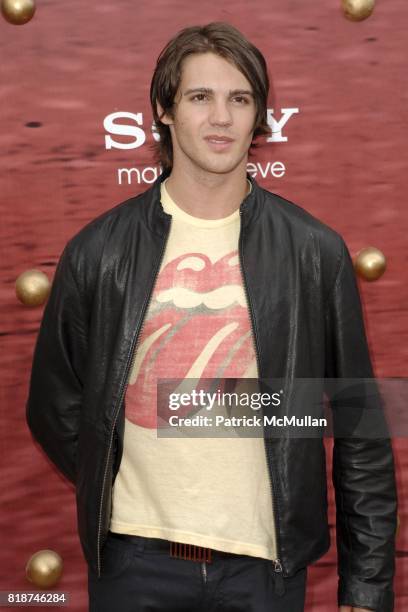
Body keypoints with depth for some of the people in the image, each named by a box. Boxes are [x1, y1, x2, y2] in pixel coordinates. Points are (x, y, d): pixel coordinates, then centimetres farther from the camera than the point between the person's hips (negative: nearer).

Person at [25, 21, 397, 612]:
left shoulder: (315, 251, -4)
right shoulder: (98, 251, -3)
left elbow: (360, 435, -1)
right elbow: (55, 408, 8)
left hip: (265, 561, 0)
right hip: (134, 559, 0)